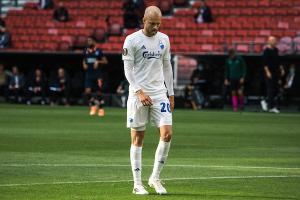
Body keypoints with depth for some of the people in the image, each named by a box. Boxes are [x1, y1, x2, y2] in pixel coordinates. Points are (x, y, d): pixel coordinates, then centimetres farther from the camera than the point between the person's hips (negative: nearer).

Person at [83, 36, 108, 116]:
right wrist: (84, 64, 2)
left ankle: (101, 109, 15)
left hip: (98, 74, -3)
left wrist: (98, 62, -17)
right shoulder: (86, 51, 8)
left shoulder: (98, 51, -3)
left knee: (98, 92, 0)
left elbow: (105, 61, 0)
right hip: (89, 74, 3)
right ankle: (92, 106, 8)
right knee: (87, 91, -13)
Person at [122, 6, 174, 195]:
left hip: (160, 93, 4)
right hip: (138, 93, -4)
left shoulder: (164, 39, 11)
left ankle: (155, 178, 4)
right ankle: (137, 184, 5)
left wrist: (171, 93, 13)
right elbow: (128, 68, -7)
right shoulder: (132, 40, -4)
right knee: (138, 138, 0)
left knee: (167, 133, -9)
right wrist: (139, 91, -17)